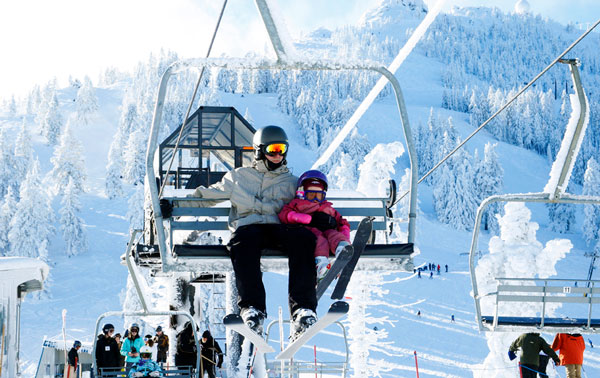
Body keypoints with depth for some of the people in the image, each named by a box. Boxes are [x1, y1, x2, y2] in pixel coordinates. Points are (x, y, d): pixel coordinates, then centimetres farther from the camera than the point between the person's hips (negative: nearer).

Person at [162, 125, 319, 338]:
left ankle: (302, 308, -47)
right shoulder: (239, 177, 28)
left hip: (280, 229, 1)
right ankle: (252, 308, -50)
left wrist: (320, 218, -6)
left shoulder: (292, 182, 30)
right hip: (248, 227, -1)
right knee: (244, 240, -41)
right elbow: (205, 196, 29)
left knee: (303, 238, -37)